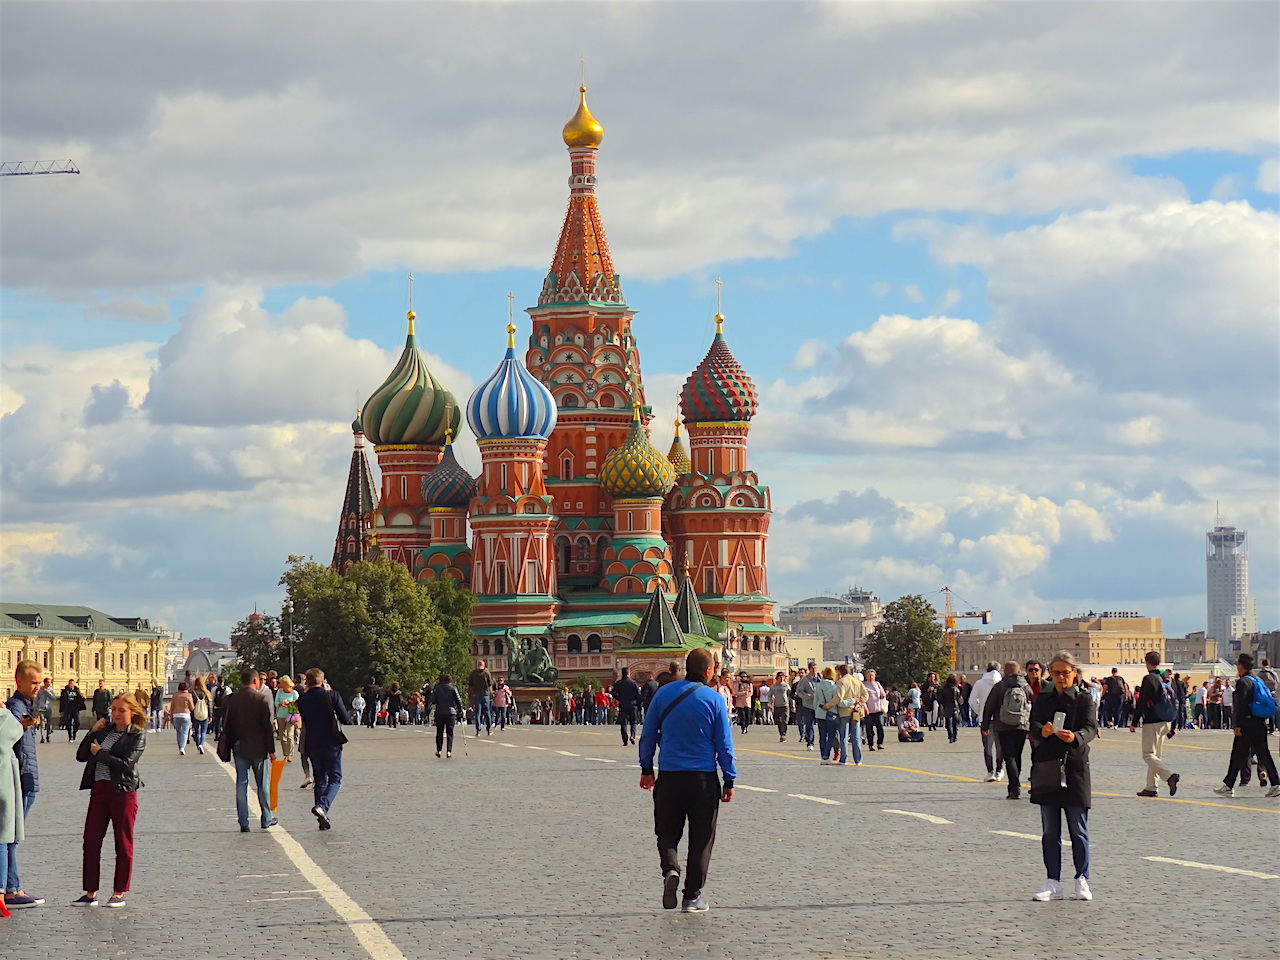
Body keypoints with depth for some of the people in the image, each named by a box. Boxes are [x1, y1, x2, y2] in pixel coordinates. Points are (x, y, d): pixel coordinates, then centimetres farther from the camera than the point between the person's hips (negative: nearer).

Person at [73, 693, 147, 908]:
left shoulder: (137, 735, -4)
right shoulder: (105, 730, 13)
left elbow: (126, 764, -17)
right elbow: (81, 755, 11)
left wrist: (99, 753, -9)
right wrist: (92, 732, 2)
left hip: (123, 792, -6)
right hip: (99, 790, 6)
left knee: (123, 844, 3)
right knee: (91, 842, 3)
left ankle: (119, 893, 10)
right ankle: (90, 893, 10)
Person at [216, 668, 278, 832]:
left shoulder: (232, 699, 1)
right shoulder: (260, 699, -10)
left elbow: (226, 725, 5)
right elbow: (267, 726, -11)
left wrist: (226, 748, 14)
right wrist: (271, 749, -5)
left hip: (239, 747, 3)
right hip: (257, 748, -3)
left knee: (241, 783, 5)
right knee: (262, 784, 9)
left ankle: (243, 822, 1)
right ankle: (266, 819, 18)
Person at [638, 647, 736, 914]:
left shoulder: (664, 694, 0)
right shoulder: (714, 700, -6)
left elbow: (647, 735, 7)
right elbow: (724, 744, -3)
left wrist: (646, 769, 18)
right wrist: (729, 780, 6)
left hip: (669, 777, 2)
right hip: (704, 779, -1)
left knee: (667, 832, 13)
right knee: (701, 838, 9)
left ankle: (670, 869, -16)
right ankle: (692, 896, 10)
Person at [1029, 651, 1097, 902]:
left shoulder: (1084, 700, 4)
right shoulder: (1042, 701, 12)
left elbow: (1090, 727, -11)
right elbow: (1034, 725, -4)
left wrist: (1075, 737, -33)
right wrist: (1043, 731, -28)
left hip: (1074, 768, -3)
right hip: (1046, 768, 3)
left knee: (1078, 829, 0)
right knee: (1050, 831, 5)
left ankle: (1082, 881, 7)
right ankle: (1053, 883, 9)